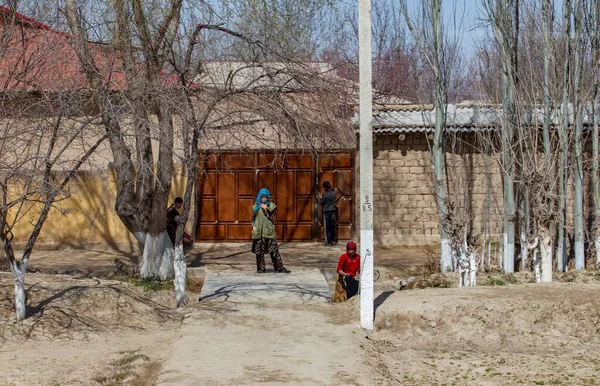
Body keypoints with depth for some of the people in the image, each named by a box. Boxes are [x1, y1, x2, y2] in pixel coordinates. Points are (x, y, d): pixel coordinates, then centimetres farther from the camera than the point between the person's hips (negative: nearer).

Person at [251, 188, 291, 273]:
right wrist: (253, 226, 1)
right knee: (259, 250, 2)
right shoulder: (256, 206, 11)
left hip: (269, 231, -1)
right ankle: (261, 268, 10)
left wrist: (266, 209, -12)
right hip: (258, 232, 1)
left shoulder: (271, 205, 5)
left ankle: (279, 267, -2)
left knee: (274, 250, -4)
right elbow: (253, 218, 17)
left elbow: (272, 217, -4)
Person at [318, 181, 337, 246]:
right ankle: (334, 240, 14)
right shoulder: (333, 193, 0)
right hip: (333, 211, 5)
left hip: (326, 212, -5)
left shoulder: (325, 195, -15)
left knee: (327, 228, 1)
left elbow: (321, 202, -7)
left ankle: (328, 241, 0)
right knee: (333, 227, 12)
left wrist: (320, 198, 11)